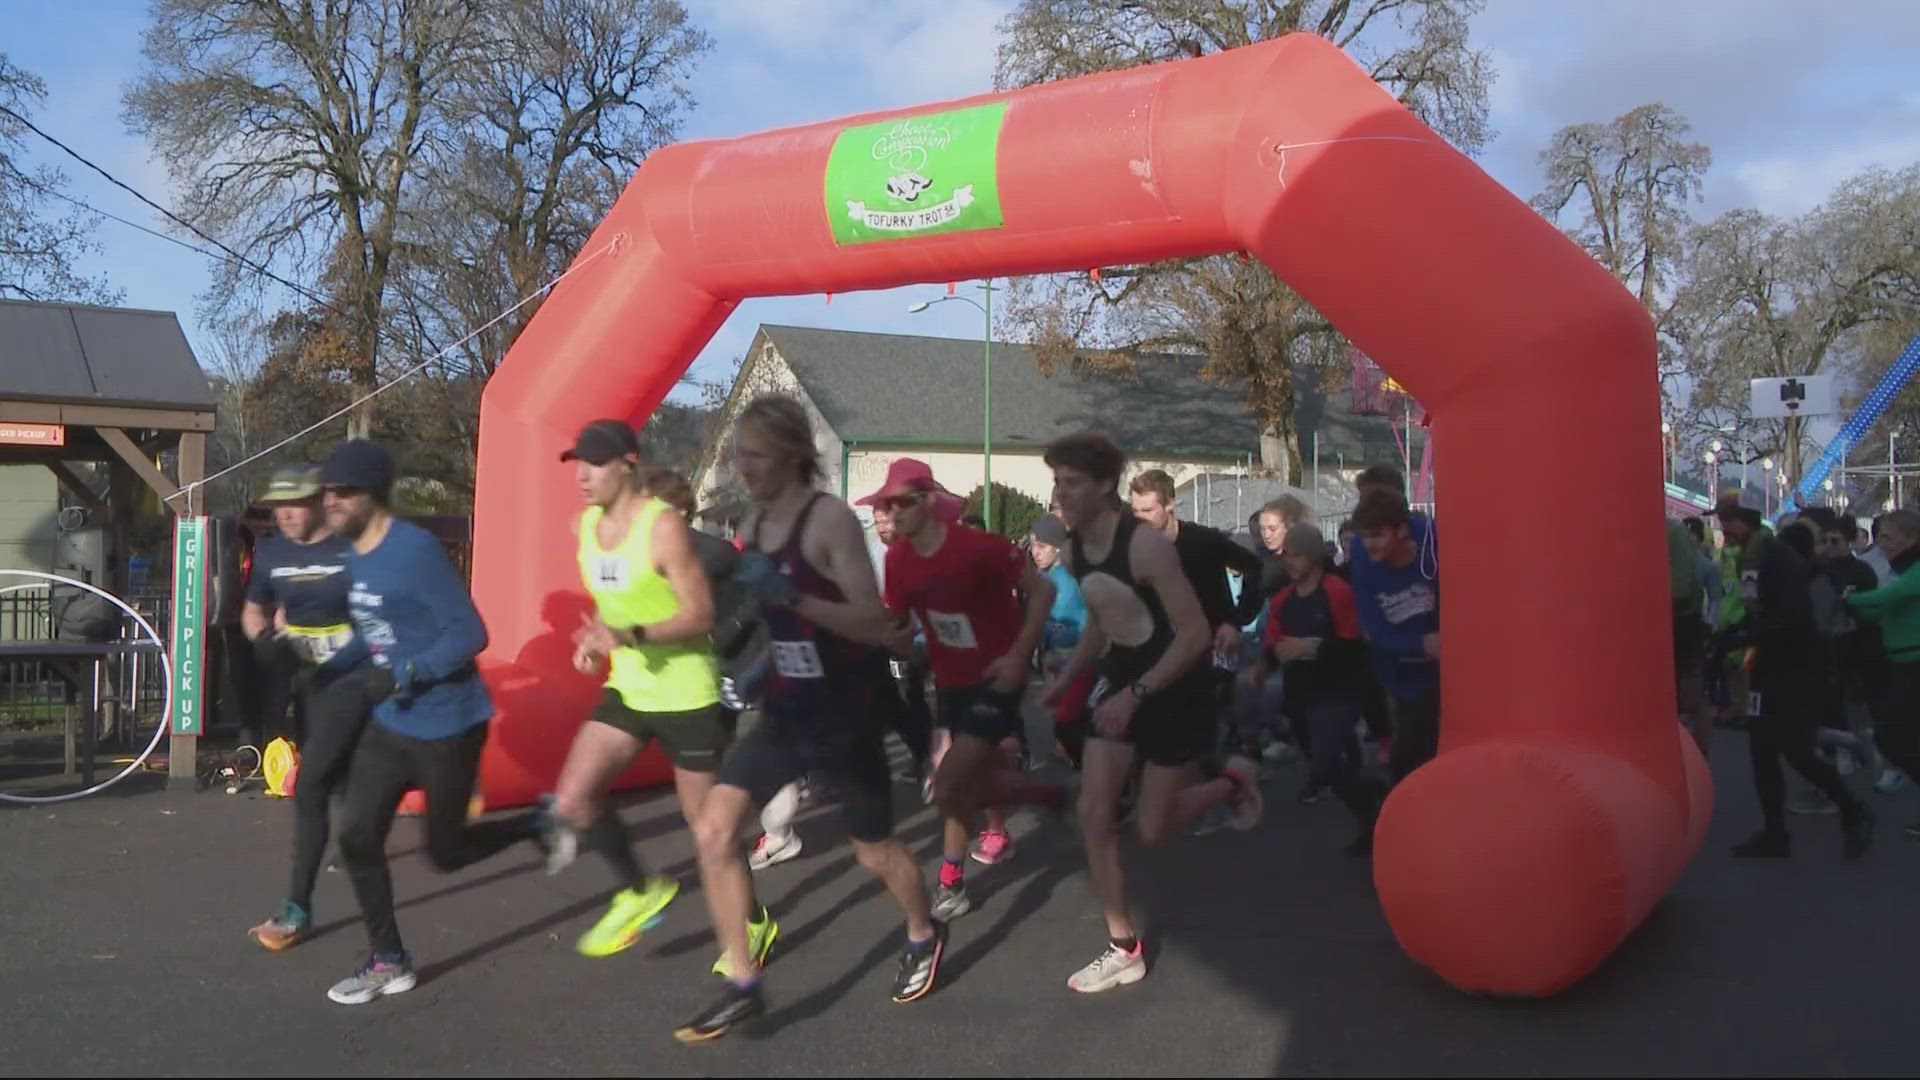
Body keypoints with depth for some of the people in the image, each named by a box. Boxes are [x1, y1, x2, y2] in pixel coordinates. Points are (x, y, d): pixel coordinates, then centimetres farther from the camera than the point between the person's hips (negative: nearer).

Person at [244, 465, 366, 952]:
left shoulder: (352, 549, -14)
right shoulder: (270, 553, 3)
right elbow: (253, 611, 16)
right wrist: (266, 641, -5)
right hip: (305, 680, 6)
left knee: (310, 787, -13)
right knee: (338, 783, 20)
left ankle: (297, 909, -5)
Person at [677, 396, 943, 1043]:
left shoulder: (830, 520, -19)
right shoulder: (756, 521, 4)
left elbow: (877, 625, -24)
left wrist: (791, 598, -34)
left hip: (845, 713, -6)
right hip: (785, 712, 6)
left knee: (874, 851, 11)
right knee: (713, 831, -6)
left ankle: (924, 937, 41)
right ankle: (742, 985, 5)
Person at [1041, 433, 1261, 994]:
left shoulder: (1145, 545, -25)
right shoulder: (1073, 551, -1)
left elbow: (1196, 633, -25)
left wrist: (1136, 694, -28)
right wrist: (1066, 678, 4)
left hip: (1177, 685, -7)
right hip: (1123, 679, 7)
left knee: (1151, 828, 0)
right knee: (1093, 813, -1)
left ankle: (1232, 781, 30)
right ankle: (1124, 949, 12)